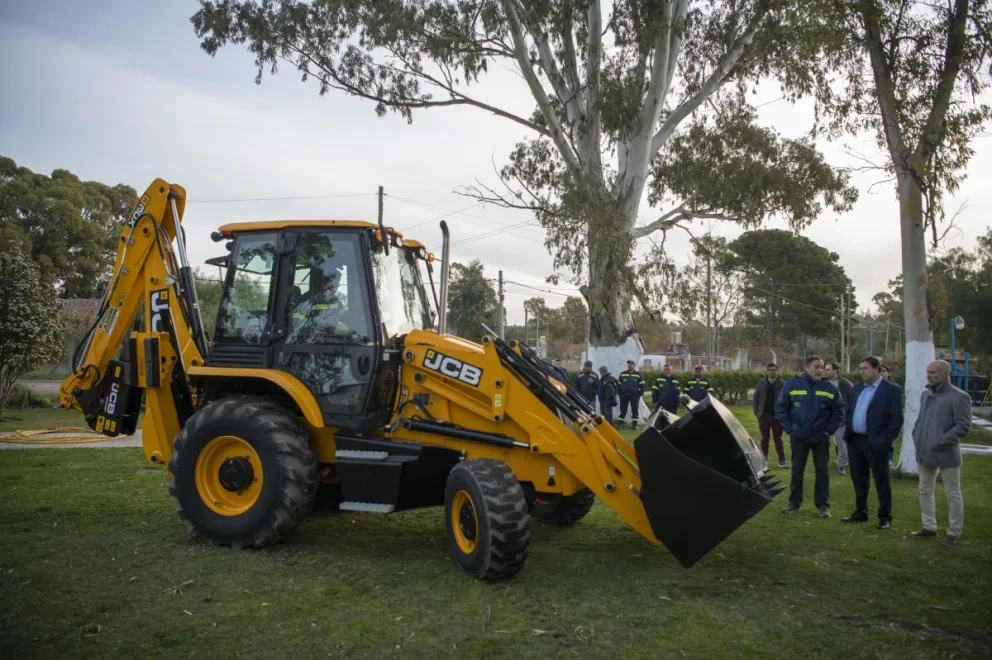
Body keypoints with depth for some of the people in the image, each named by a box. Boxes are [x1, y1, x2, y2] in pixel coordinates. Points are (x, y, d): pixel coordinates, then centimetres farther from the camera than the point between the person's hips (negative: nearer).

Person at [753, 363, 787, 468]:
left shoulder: (782, 384, -3)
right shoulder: (761, 383, 4)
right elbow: (755, 398, 7)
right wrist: (756, 412, -1)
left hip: (777, 416, -2)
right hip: (764, 415, 2)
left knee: (778, 438, 4)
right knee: (764, 438, 10)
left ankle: (782, 460, 7)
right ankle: (763, 459, 18)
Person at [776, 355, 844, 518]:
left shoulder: (829, 388, -3)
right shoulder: (792, 384, -5)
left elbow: (838, 410, 6)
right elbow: (781, 408, 0)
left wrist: (829, 430, -2)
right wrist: (790, 429, -5)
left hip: (821, 438, 0)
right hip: (798, 437, 0)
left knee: (822, 471, 5)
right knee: (797, 470, 8)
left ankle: (823, 505, 13)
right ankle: (794, 503, 17)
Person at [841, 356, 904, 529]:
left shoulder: (892, 390, -7)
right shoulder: (857, 388, 12)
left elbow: (896, 418, -10)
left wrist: (887, 440, -14)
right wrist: (847, 432, 8)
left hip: (876, 443, -6)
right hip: (854, 440, 6)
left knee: (881, 481, 3)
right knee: (858, 479, 14)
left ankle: (885, 517, 12)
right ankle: (860, 512, 25)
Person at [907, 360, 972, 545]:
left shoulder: (958, 397, -13)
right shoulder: (926, 394, 10)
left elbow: (963, 426, -17)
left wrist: (942, 442, -20)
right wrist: (916, 436, 6)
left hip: (946, 455, -7)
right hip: (925, 453, 7)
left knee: (953, 494, 5)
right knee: (925, 491, 14)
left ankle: (955, 532, 15)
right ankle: (929, 527, 26)